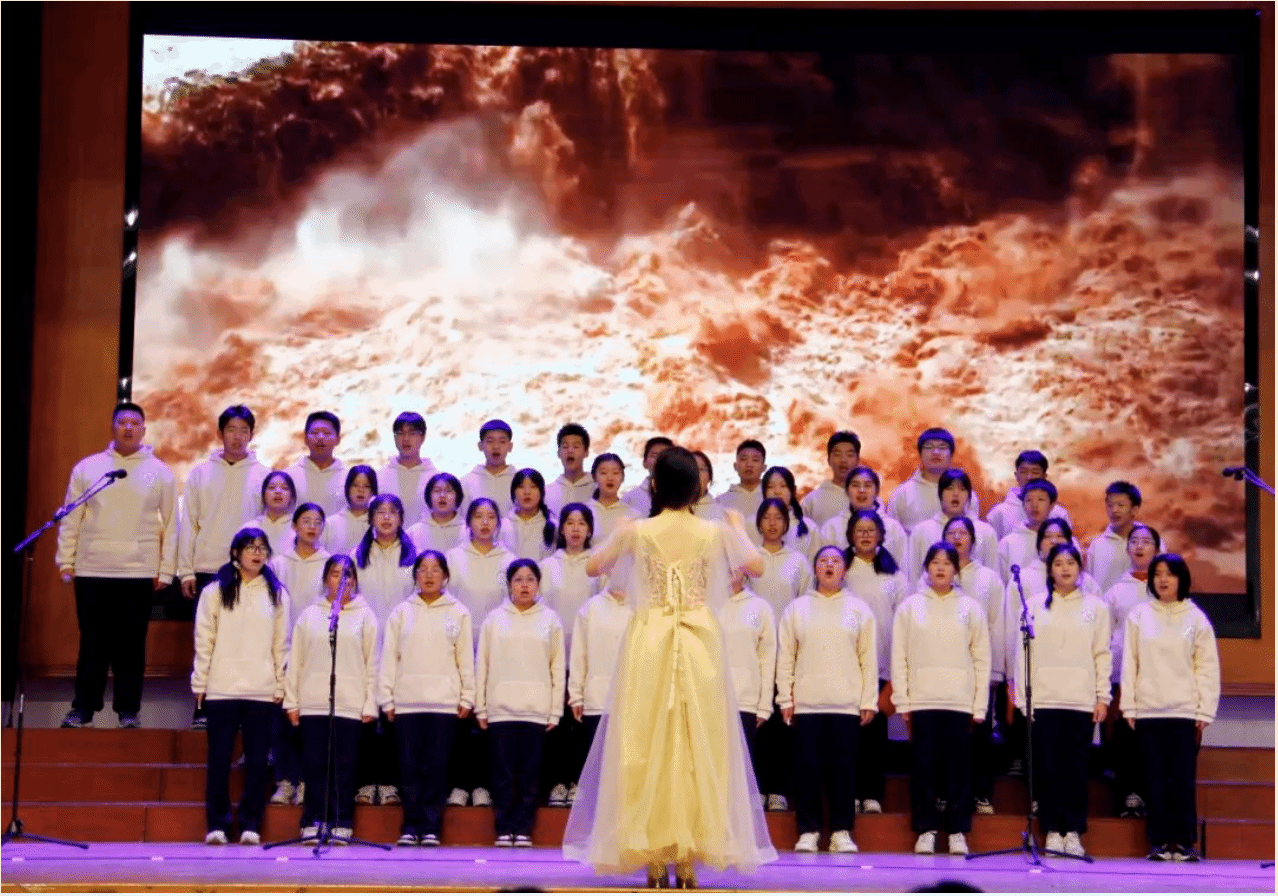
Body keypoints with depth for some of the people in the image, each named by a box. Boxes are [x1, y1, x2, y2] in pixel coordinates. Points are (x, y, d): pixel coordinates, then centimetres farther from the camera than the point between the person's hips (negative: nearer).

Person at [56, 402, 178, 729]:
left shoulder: (159, 472, 4)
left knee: (132, 643, 2)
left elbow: (170, 524, 5)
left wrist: (166, 571, 0)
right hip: (92, 570, 1)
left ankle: (128, 708, 9)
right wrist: (66, 561, 4)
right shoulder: (88, 467, 6)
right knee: (93, 641, 3)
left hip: (139, 572, 0)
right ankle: (83, 707, 10)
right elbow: (70, 519, 9)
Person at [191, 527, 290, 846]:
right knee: (219, 758, 0)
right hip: (222, 688, -1)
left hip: (262, 691, 1)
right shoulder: (215, 591, 6)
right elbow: (204, 640, 4)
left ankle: (251, 825, 8)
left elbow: (281, 643, 8)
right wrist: (200, 682, 0)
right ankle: (217, 824, 7)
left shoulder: (276, 593, 9)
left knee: (257, 760, 2)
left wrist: (281, 685, 4)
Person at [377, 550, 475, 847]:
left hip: (444, 701, -1)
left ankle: (431, 828, 3)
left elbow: (466, 659, 6)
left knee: (436, 767, -1)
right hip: (406, 701, 1)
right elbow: (389, 658, 7)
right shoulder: (402, 612, 8)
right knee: (409, 767, 0)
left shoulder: (458, 613, 7)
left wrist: (467, 697, 2)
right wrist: (386, 698, 2)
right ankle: (411, 826, 6)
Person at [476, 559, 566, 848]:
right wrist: (480, 708, 4)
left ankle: (523, 830, 6)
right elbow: (482, 665, 8)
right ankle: (504, 829, 5)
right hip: (501, 708, 0)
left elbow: (558, 669, 7)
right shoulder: (495, 619, 8)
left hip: (536, 709, 0)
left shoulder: (550, 620, 7)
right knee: (503, 773, -1)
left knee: (530, 774, 0)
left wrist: (555, 711, 2)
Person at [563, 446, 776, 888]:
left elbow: (593, 568, 11)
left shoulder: (636, 531, -4)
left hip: (650, 642, 0)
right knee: (697, 745, 6)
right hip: (700, 644, 0)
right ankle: (688, 855, 4)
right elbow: (756, 567, 14)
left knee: (647, 746, 5)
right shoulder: (716, 532, -2)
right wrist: (738, 528, 30)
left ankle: (653, 856, 3)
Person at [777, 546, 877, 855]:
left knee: (843, 768, -1)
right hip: (806, 702, 0)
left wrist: (869, 700, 1)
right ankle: (808, 831, 5)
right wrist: (785, 699, 2)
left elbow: (869, 658, 7)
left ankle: (842, 832, 6)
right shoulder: (796, 609, 11)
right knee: (807, 768, -2)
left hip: (846, 703, 0)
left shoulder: (859, 610, 10)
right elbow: (785, 658, 9)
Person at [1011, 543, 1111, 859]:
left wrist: (1103, 697, 2)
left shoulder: (1096, 607, 9)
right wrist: (1022, 696, 0)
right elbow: (1023, 652, 6)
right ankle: (1053, 830, 5)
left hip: (1081, 700, 0)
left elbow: (1102, 655, 8)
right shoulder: (1035, 605, 7)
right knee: (1048, 766, -2)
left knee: (1076, 767, -1)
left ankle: (1074, 832, 5)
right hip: (1043, 699, 0)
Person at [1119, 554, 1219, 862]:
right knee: (1156, 779, 2)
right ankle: (1159, 841, 6)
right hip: (1148, 710, 1)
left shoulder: (1196, 617, 6)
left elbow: (1208, 667, 5)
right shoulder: (1139, 615, 7)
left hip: (1185, 711, -1)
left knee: (1184, 780, -2)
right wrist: (1128, 708, 1)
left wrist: (1205, 712, -2)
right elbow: (1130, 663, 7)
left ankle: (1184, 842, 4)